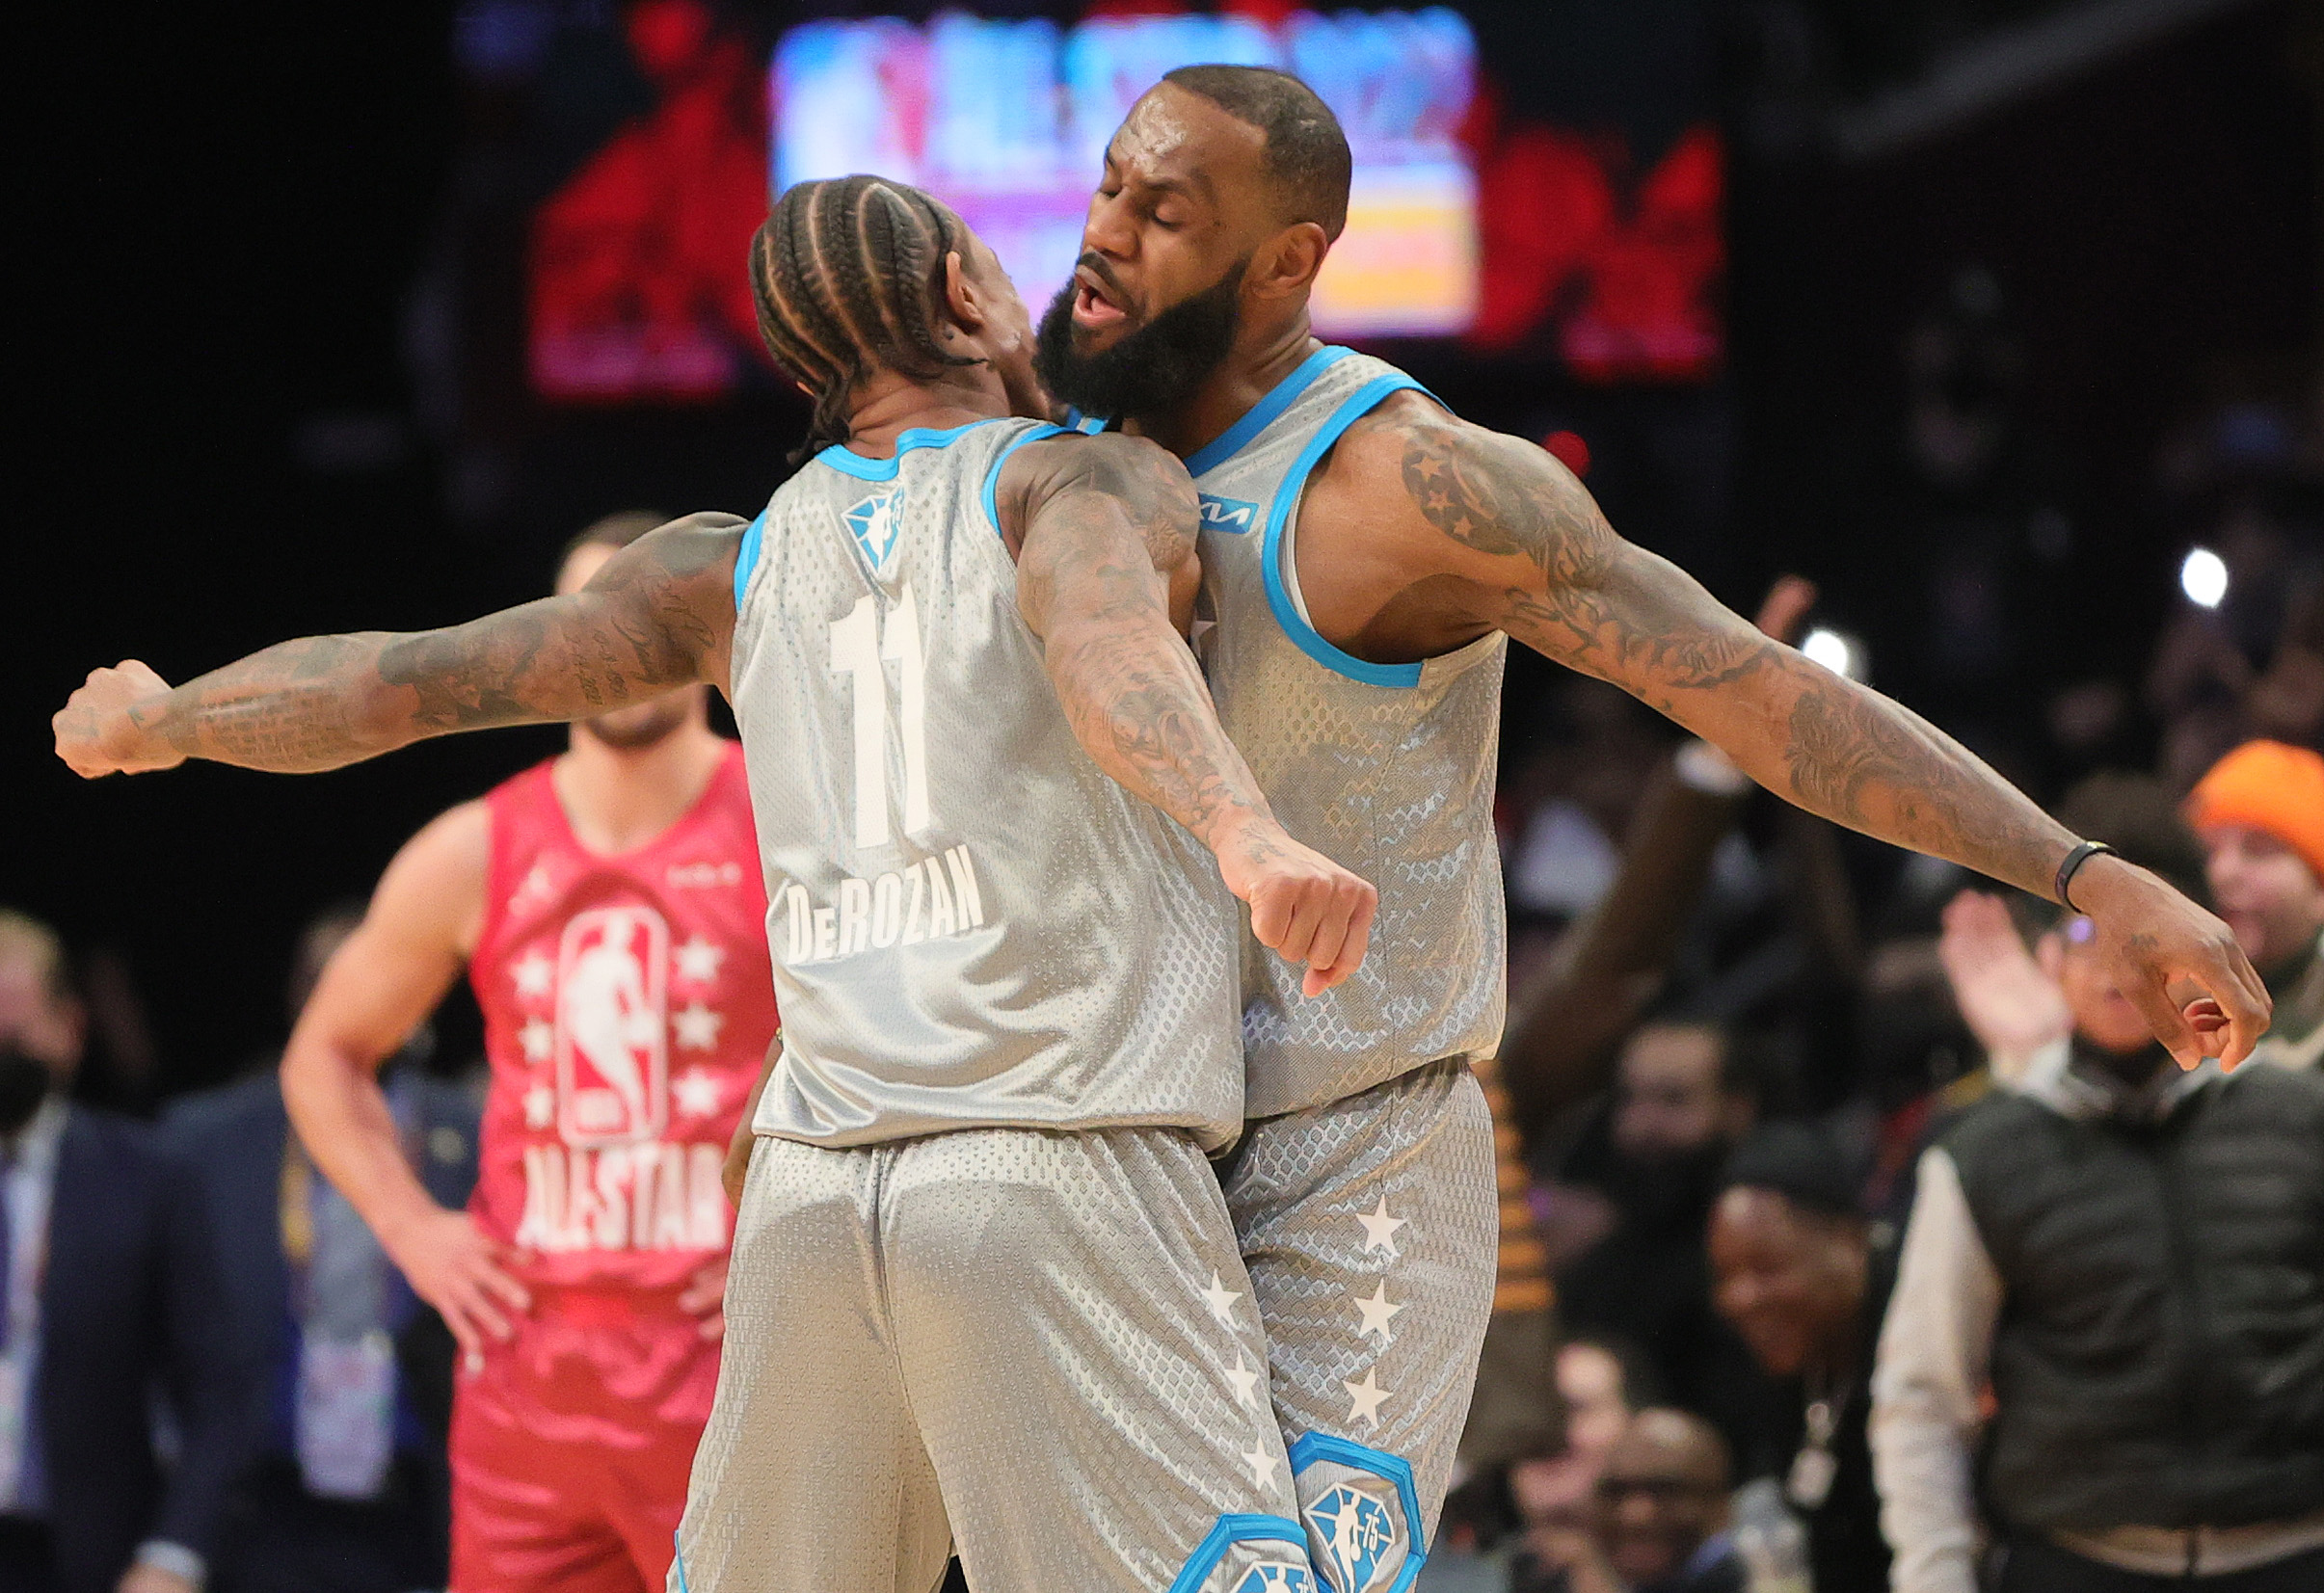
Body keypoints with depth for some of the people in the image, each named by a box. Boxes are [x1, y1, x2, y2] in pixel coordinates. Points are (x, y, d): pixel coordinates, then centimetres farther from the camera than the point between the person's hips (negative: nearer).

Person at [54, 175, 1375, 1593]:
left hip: (817, 1207, 6)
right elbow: (1099, 632, -21)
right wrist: (1251, 834, -41)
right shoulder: (1104, 481, 4)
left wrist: (160, 720, 44)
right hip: (1069, 1195, -6)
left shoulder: (735, 566, 20)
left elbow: (381, 688, 23)